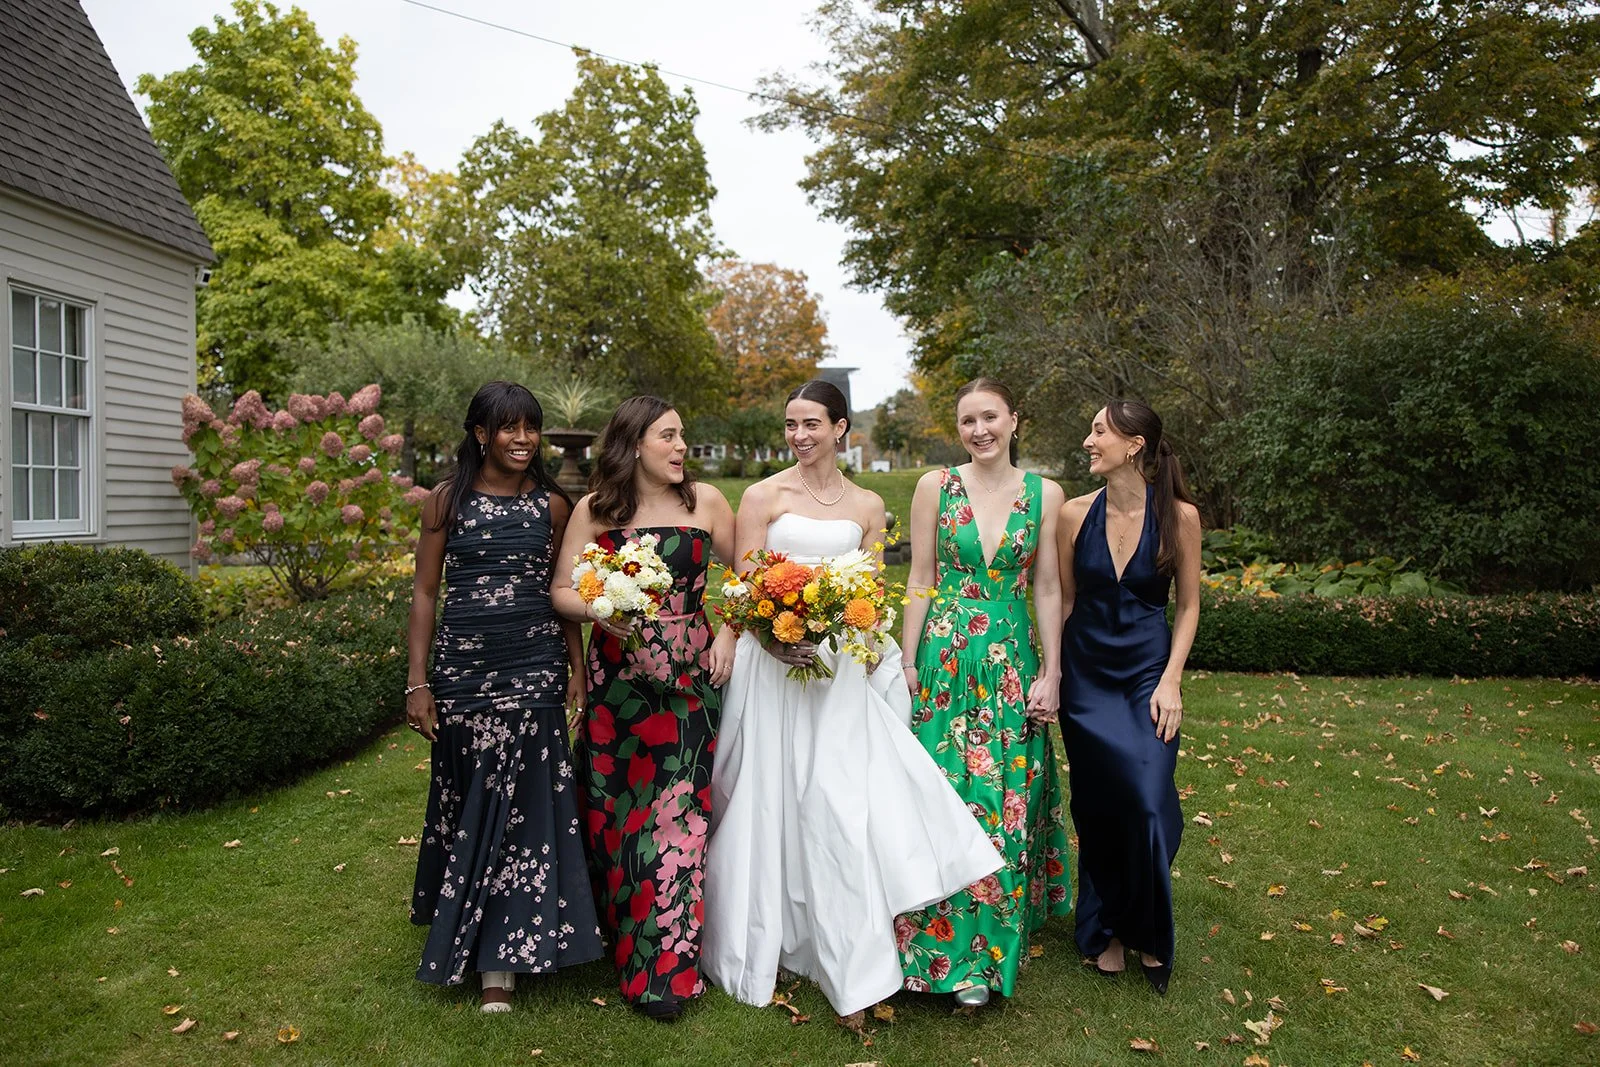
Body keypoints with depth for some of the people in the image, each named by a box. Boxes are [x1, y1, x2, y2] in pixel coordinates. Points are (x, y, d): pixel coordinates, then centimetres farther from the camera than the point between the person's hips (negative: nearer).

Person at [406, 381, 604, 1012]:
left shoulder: (552, 505, 5)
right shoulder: (448, 500, 2)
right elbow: (424, 592, 1)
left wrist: (576, 669, 3)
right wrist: (417, 682, -4)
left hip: (534, 669, 0)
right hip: (462, 668, 0)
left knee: (521, 801, 0)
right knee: (467, 797, 10)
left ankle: (499, 956, 12)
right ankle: (466, 924, 33)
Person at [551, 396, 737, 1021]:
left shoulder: (704, 502, 0)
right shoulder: (594, 510, 0)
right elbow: (562, 590, 2)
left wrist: (729, 635, 0)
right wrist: (601, 611, -17)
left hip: (688, 681, 0)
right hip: (616, 681, 1)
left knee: (678, 809, -1)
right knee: (616, 809, 6)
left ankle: (664, 970, 11)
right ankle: (622, 942, 28)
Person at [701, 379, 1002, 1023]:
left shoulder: (867, 506, 10)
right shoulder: (763, 496, 2)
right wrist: (775, 637, -19)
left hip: (842, 670, 2)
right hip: (772, 662, -2)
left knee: (842, 801, -4)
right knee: (770, 804, 3)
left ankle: (849, 969, 9)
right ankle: (761, 946, 22)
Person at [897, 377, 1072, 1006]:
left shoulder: (1044, 494, 1)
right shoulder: (935, 486, -1)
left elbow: (1047, 588, 4)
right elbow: (921, 581, 1)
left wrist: (1051, 672, 1)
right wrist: (908, 663, -2)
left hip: (1013, 661, 1)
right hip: (944, 657, -1)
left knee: (1006, 796, 6)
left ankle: (994, 939, 23)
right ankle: (948, 945, 19)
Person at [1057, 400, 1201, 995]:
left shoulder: (1179, 515, -8)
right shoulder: (1076, 513, -4)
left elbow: (1188, 604, 1)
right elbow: (1063, 599, 4)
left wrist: (1170, 680, -7)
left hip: (1149, 673, -1)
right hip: (1086, 674, 1)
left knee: (1149, 803, -8)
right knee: (1097, 806, 7)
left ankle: (1148, 934, 17)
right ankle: (1105, 930, 28)